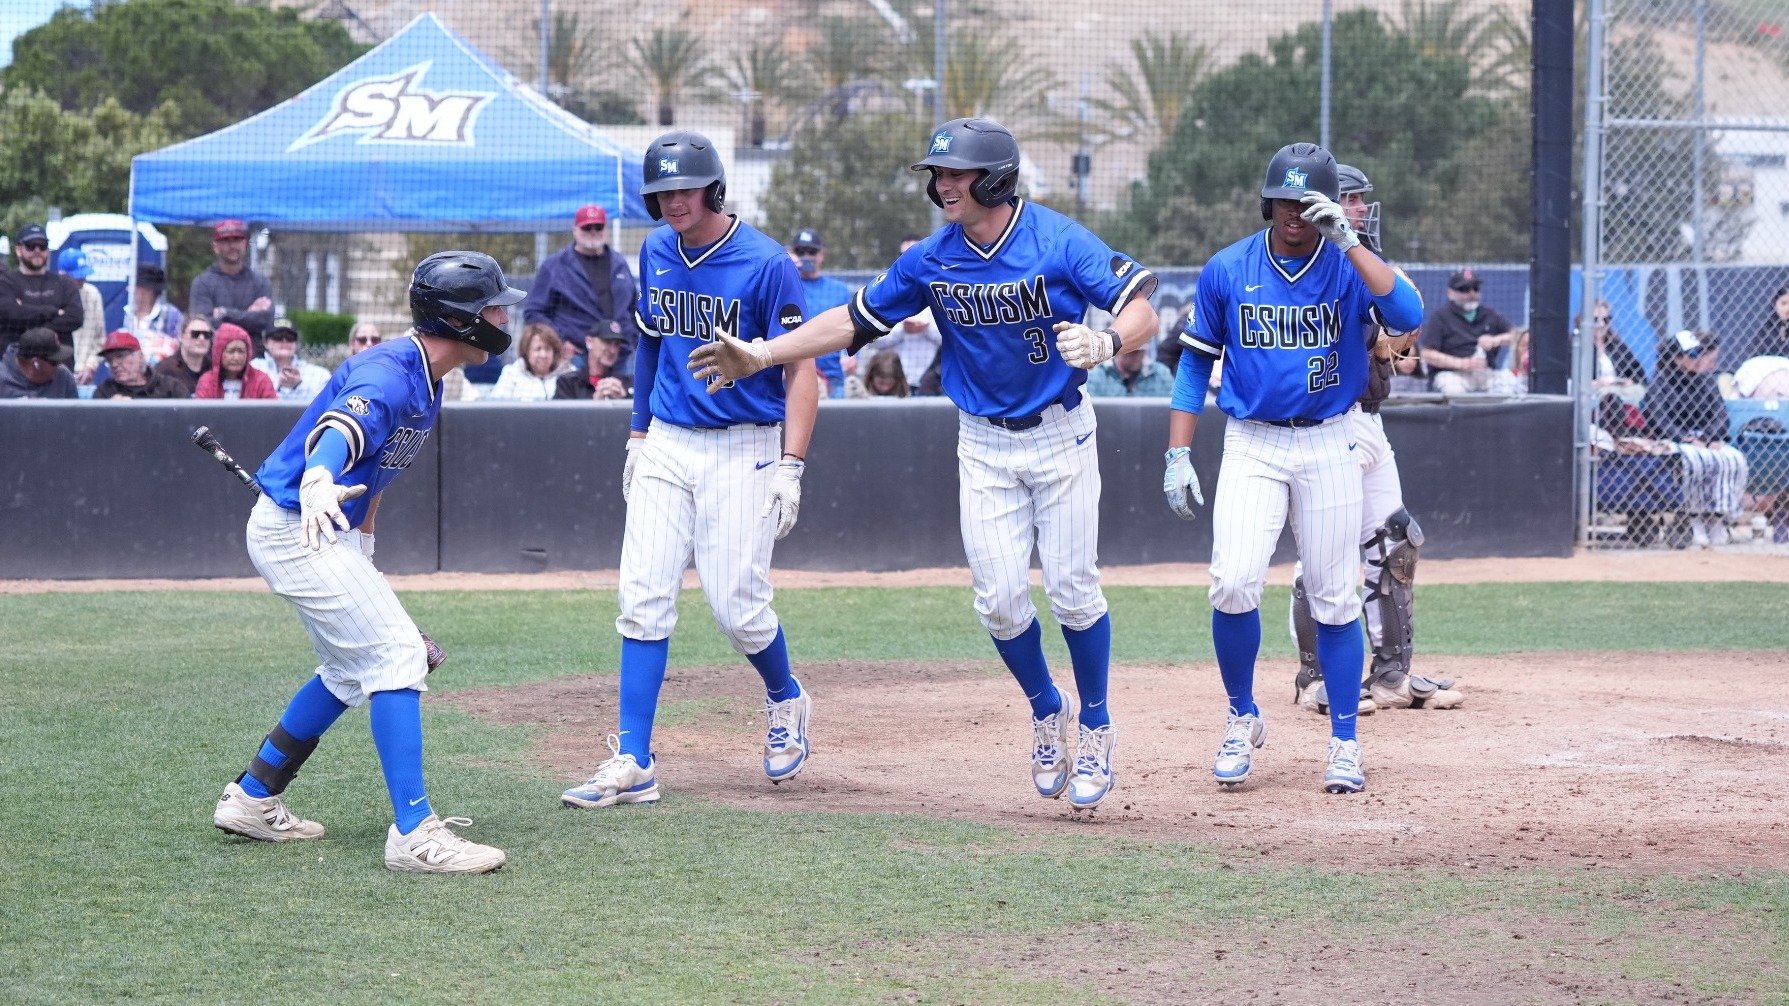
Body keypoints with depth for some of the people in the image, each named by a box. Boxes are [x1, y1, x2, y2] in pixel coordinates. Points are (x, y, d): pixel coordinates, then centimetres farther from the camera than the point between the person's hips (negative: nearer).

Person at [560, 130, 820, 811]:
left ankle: (786, 702, 27)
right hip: (666, 446, 5)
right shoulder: (656, 253, 5)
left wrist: (790, 466, -20)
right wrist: (638, 435, 18)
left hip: (742, 449, -5)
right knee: (643, 598, -4)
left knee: (737, 606, -5)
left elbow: (801, 370, -12)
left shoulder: (765, 264, -13)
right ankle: (633, 764, -2)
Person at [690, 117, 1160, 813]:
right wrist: (761, 357, -3)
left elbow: (1142, 311, -22)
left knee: (1071, 590, -3)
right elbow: (855, 320, 2)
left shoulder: (1060, 243, -18)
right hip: (984, 444, 3)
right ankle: (1047, 713, 23)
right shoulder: (931, 260, -5)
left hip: (1060, 436, -3)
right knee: (1000, 600, -2)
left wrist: (1105, 344, -44)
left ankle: (1095, 729, 17)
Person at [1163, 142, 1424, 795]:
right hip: (1251, 446, 0)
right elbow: (1195, 365, 7)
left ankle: (1345, 743, 13)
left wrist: (1348, 243, -28)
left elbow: (1407, 317, -24)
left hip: (1328, 446, 0)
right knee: (1233, 585, -14)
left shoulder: (1350, 266, -4)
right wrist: (1177, 457, 1)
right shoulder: (1227, 271, 0)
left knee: (1334, 599, 2)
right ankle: (1242, 719, 8)